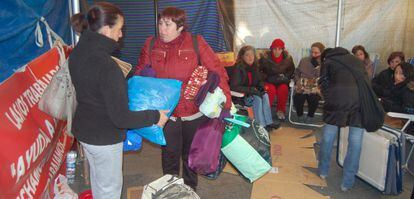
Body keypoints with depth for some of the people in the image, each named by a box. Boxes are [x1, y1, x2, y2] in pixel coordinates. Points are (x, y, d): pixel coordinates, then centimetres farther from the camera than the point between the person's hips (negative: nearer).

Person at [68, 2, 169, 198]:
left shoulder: (77, 54, -4)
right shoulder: (106, 65, -30)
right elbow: (121, 117, -29)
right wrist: (155, 116, -16)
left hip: (83, 129, 8)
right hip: (104, 138, -8)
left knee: (97, 179, 28)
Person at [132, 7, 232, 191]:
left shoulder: (196, 43, -10)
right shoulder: (151, 45, -2)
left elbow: (217, 71, -12)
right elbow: (140, 74, 3)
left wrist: (225, 102, -16)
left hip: (194, 112, -1)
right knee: (170, 156, 15)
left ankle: (190, 189, 45)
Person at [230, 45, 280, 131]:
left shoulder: (254, 66, 4)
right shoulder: (238, 68, -20)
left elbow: (259, 80, 18)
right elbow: (233, 86, -25)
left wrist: (261, 86, -6)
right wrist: (250, 90, -26)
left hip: (252, 91, 7)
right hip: (240, 93, -7)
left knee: (265, 95, -18)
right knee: (257, 98, -28)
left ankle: (268, 123, -16)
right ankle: (261, 125, -22)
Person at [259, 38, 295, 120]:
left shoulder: (287, 58, 2)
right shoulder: (265, 58, -4)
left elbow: (292, 71, 17)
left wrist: (285, 77, 2)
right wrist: (266, 77, -7)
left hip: (282, 82, 2)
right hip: (269, 82, -2)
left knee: (283, 89, -31)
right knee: (271, 89, -34)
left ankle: (281, 110, -10)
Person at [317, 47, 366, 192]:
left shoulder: (328, 62, 19)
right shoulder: (357, 60, 30)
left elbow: (323, 85, 11)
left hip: (338, 100, -2)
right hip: (362, 100, 3)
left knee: (328, 136, 15)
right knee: (355, 141, 7)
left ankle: (323, 171, 30)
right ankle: (347, 182, 12)